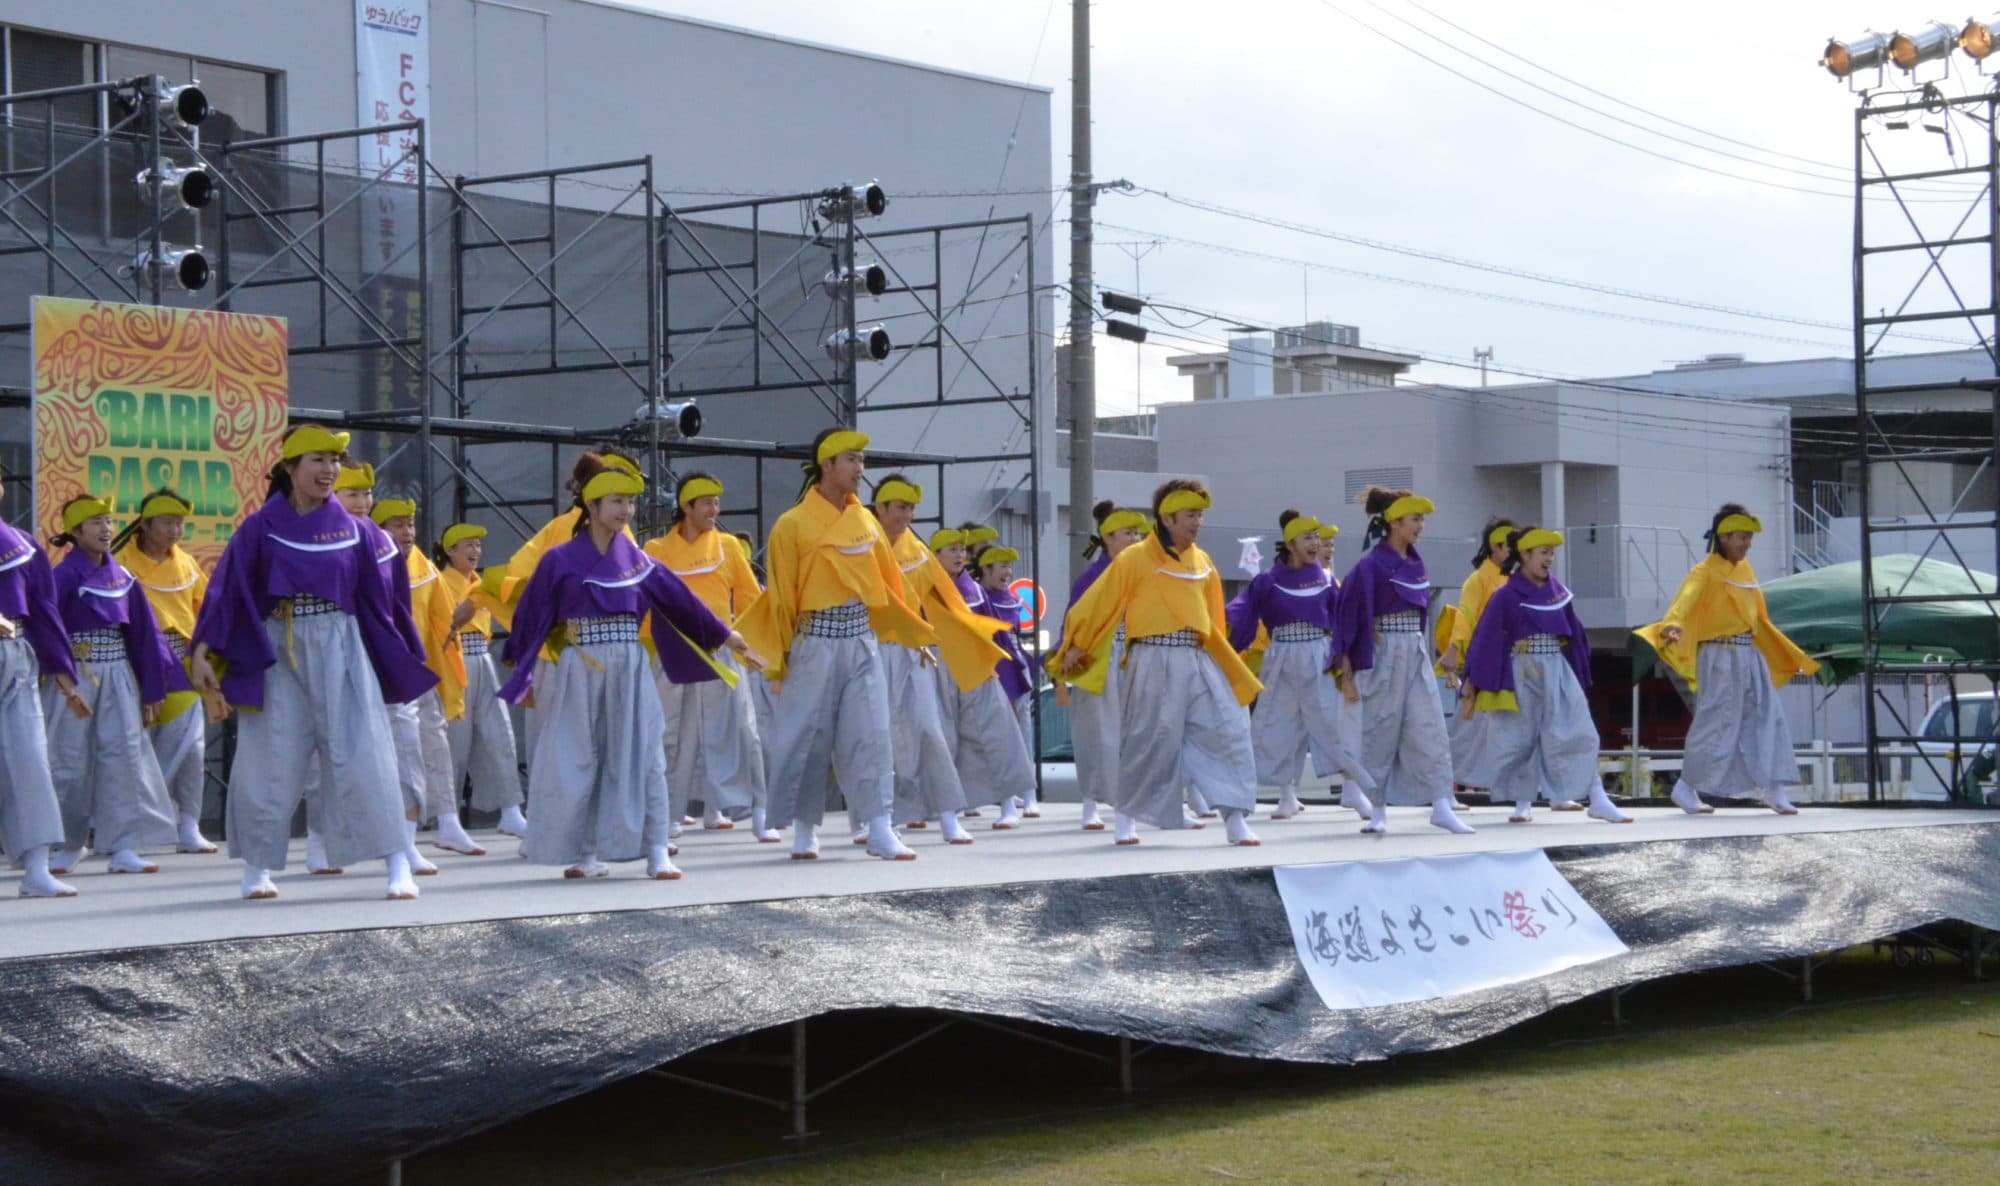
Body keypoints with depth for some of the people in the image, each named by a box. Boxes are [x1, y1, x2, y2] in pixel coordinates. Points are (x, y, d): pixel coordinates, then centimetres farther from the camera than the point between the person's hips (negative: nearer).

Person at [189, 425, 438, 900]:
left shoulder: (351, 530, 7)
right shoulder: (260, 528, 1)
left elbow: (375, 602, 13)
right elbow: (226, 590, -2)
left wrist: (399, 666, 13)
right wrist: (201, 652, -13)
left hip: (341, 655, 1)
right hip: (276, 656, -1)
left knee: (363, 755, -6)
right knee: (272, 763, 2)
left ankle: (398, 865, -8)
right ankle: (257, 868, 16)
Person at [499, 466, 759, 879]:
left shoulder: (637, 561, 9)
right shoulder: (560, 561, -1)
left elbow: (679, 601, 14)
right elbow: (531, 616, 2)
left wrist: (725, 636, 16)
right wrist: (523, 673, 2)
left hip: (631, 673, 3)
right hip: (580, 673, -3)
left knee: (642, 758, -3)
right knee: (577, 763, 1)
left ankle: (657, 852, -4)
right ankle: (583, 853, 10)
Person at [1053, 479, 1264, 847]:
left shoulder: (1202, 562, 12)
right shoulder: (1135, 559, -4)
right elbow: (1098, 604, 1)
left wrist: (1231, 668, 18)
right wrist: (1075, 647, 5)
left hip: (1199, 660, 5)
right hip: (1153, 664, -5)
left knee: (1230, 730, -6)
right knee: (1149, 741, 1)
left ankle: (1235, 818, -1)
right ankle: (1125, 817, 21)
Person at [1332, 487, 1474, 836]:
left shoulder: (1415, 564, 10)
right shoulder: (1371, 565, -11)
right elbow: (1350, 617, -10)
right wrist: (1348, 673, -12)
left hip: (1415, 654, 6)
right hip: (1382, 655, -6)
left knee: (1430, 728, -2)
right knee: (1380, 732, 1)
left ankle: (1441, 805, -3)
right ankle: (1378, 812, 9)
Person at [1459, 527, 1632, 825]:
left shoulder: (1557, 591, 6)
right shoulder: (1506, 596, -6)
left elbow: (1575, 634, 15)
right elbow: (1485, 640, -5)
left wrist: (1580, 675, 16)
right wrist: (1472, 685, -7)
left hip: (1558, 674, 3)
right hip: (1522, 675, -3)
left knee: (1578, 734, -4)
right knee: (1519, 739, 3)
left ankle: (1598, 801, -4)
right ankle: (1523, 804, 17)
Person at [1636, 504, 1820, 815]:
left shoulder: (1746, 571, 14)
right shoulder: (1706, 572, -8)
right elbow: (1685, 601, -27)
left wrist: (1793, 656, 25)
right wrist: (1672, 625, -49)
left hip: (1751, 656, 7)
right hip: (1720, 657, -7)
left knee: (1769, 719, 2)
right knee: (1717, 723, -4)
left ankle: (1773, 789, 6)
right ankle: (1686, 788, 7)